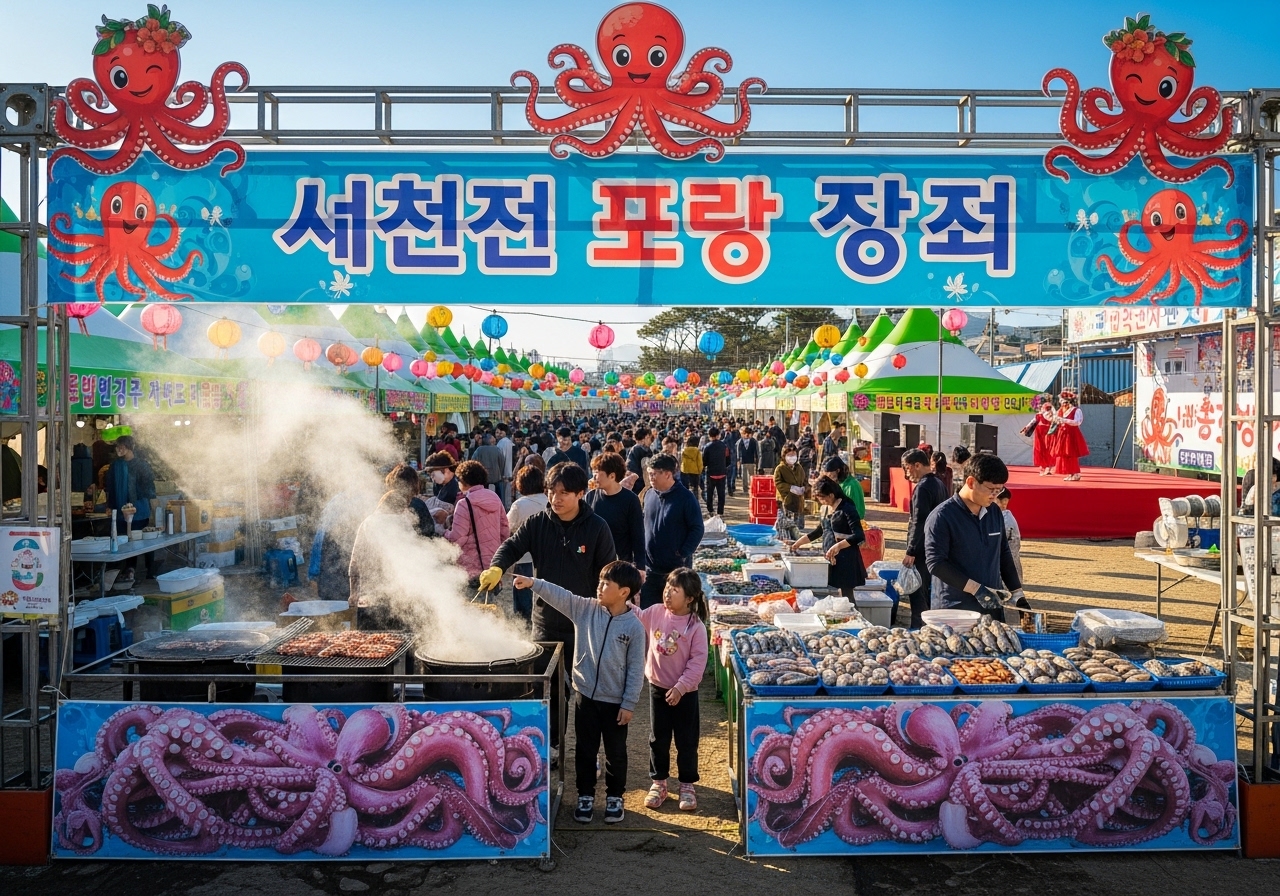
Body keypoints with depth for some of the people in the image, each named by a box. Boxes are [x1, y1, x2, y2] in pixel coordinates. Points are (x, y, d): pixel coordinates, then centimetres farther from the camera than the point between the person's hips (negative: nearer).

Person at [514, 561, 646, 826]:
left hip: (615, 701, -3)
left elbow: (636, 669, -10)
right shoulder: (586, 610, -4)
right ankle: (585, 796, 31)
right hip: (585, 695, 3)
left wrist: (629, 704, -10)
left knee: (615, 752, 13)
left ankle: (614, 797, 32)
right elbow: (560, 596, -9)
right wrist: (533, 583, -22)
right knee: (585, 750, 15)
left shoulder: (634, 626, -13)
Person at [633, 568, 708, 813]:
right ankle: (658, 782, 29)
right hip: (658, 687, 4)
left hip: (685, 692, -4)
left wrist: (680, 687, -20)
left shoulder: (696, 626, -17)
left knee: (686, 740, 9)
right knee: (658, 738, 14)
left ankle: (687, 785, 24)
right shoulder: (655, 613, -5)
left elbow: (698, 662, -17)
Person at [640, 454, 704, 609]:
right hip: (650, 568, 5)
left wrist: (683, 555, -16)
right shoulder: (649, 495, 5)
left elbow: (697, 529, -10)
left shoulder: (685, 497, -11)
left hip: (677, 569, -5)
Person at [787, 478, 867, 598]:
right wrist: (798, 543, 25)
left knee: (846, 596, -8)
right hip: (830, 559, 7)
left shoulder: (847, 509, -12)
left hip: (845, 560, -7)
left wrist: (839, 546, -30)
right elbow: (819, 530, 26)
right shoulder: (826, 508, 12)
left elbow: (859, 536, -18)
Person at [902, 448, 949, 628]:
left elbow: (919, 523, -22)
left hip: (921, 552, -10)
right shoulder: (939, 484, 12)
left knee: (917, 593, -4)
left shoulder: (922, 488, -17)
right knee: (929, 591, 16)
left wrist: (910, 551, -20)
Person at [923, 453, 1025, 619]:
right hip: (956, 610, -6)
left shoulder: (995, 513, 9)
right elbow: (935, 563, -16)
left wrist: (1017, 593, 11)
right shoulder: (942, 516, -11)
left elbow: (1004, 555, 18)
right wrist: (976, 589, -20)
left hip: (993, 609, 6)